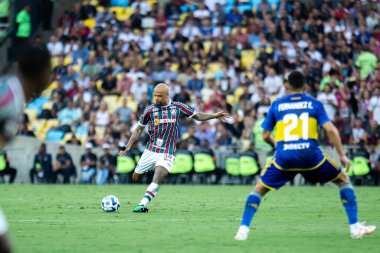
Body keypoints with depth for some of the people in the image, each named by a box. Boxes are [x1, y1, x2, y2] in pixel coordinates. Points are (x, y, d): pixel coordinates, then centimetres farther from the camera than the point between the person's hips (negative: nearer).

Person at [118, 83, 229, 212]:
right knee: (136, 178, 5)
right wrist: (127, 146, 4)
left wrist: (214, 115, -4)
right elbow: (139, 129, 9)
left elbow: (197, 116, 10)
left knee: (159, 177, -26)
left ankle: (142, 204, -30)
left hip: (166, 153, -2)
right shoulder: (150, 109, 0)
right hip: (150, 151, 2)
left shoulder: (177, 107, 0)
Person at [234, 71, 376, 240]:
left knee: (259, 188, 19)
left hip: (284, 157, 0)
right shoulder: (315, 104, 10)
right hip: (310, 155, 0)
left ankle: (243, 229, 3)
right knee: (343, 180, 20)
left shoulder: (277, 105, 13)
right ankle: (355, 228, 14)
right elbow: (330, 130, -1)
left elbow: (265, 135, 14)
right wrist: (342, 155, 3)